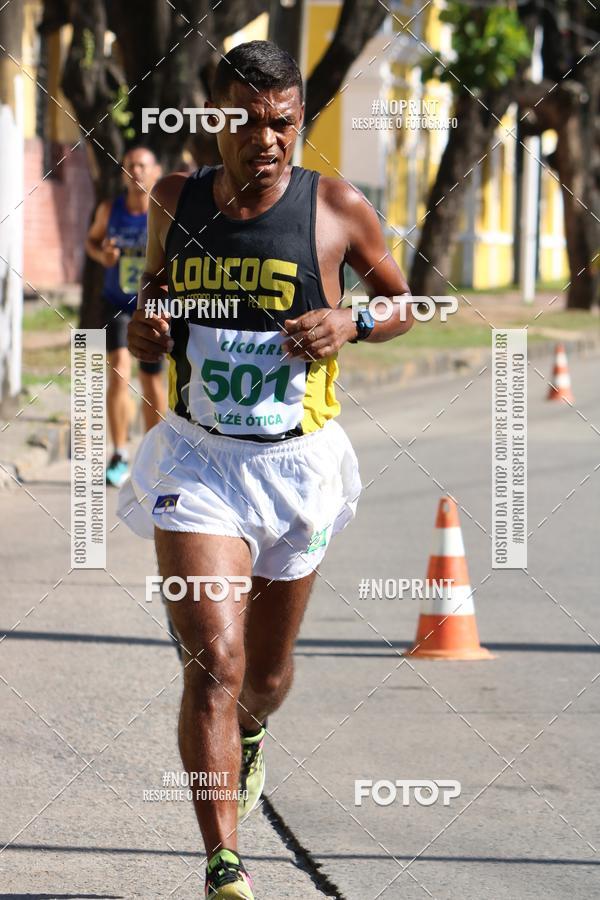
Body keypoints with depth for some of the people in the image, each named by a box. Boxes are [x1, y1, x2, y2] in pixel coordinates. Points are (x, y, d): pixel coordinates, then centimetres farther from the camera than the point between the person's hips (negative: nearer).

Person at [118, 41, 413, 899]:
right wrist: (143, 324, -3)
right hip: (197, 460, 0)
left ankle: (246, 738, 55)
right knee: (213, 660, -18)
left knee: (266, 678, 17)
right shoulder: (176, 200, 0)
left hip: (297, 465, 1)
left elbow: (401, 303, 8)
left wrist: (349, 324, -13)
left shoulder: (337, 209, -6)